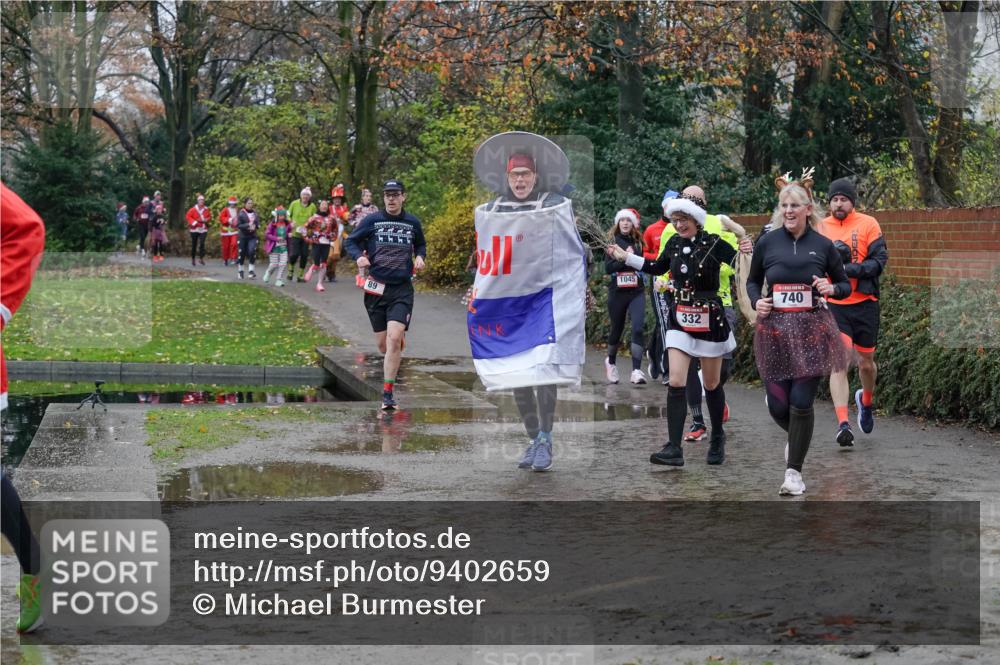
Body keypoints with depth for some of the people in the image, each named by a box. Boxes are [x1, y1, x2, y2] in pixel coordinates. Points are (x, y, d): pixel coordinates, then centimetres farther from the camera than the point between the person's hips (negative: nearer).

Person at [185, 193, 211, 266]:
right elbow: (187, 216, -4)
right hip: (195, 229, -1)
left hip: (203, 229, 1)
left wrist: (206, 220, -8)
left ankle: (201, 258, -14)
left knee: (202, 243, -14)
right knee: (194, 245, 7)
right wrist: (193, 222, -16)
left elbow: (210, 217, 14)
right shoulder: (193, 209, -4)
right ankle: (193, 259, 19)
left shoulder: (207, 209, 4)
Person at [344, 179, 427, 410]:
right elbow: (351, 241, 8)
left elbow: (421, 245, 24)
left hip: (402, 289, -1)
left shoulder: (413, 223, 6)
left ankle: (388, 395, -14)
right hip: (376, 287, 1)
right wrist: (359, 257, -12)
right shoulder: (372, 221, 1)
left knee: (394, 339, -18)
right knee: (383, 345, 7)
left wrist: (420, 257, 3)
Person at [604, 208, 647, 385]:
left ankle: (636, 371, -20)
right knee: (616, 329, 12)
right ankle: (610, 362, 39)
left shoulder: (638, 242, 8)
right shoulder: (612, 241, 2)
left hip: (636, 292, 1)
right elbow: (608, 268, -8)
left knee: (638, 328, -16)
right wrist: (625, 259, -16)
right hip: (617, 292, -1)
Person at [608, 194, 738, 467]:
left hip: (710, 321, -4)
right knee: (675, 383, -8)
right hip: (680, 321, 4)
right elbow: (658, 268, 20)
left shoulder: (714, 244, -13)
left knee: (712, 384, 10)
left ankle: (717, 438, 32)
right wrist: (625, 257, 19)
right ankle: (674, 449, -10)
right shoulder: (673, 244, 2)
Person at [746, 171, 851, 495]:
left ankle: (794, 471, 7)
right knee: (778, 405, 2)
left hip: (811, 330, -1)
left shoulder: (822, 245, 0)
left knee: (801, 402, -7)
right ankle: (796, 437, 38)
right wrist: (756, 301, -5)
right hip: (774, 329, 1)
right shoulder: (767, 242, 1)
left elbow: (845, 285, 10)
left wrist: (831, 288, -11)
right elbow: (752, 280, 15)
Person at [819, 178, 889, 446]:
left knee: (866, 362, 14)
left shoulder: (868, 224, -2)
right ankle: (843, 425, -17)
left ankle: (866, 401, 46)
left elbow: (880, 260, -9)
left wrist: (849, 269, -22)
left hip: (864, 303, 0)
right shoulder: (820, 227, 5)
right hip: (833, 305, 0)